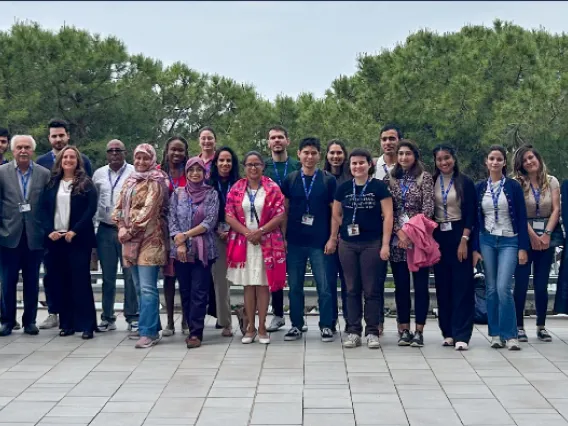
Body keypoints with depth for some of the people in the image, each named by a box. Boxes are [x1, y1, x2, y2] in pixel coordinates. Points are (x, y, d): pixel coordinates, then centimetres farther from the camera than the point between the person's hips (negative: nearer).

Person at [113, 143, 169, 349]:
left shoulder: (156, 181, -6)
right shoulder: (130, 180, 18)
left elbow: (149, 210, -15)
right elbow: (120, 206, 14)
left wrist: (129, 231, -14)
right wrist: (121, 227, -3)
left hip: (149, 238, -8)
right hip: (131, 240, 8)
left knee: (147, 288, -12)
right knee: (140, 288, 13)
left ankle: (149, 332, -10)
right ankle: (149, 325, 23)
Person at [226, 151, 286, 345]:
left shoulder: (272, 188, 0)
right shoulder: (236, 189, 5)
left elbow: (280, 215, -6)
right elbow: (229, 216, 0)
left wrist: (260, 231, -15)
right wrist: (247, 232, -13)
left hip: (267, 243, -2)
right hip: (243, 242, 2)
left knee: (263, 284, 1)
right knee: (248, 285, 6)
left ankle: (262, 327, 9)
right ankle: (250, 327, 14)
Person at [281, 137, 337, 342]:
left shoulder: (328, 180, 2)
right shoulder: (290, 180, 7)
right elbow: (284, 210, 8)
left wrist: (332, 238, -6)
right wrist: (282, 237, 2)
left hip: (320, 242, -2)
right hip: (294, 242, 2)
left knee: (324, 286, 0)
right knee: (294, 286, 8)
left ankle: (326, 326, 10)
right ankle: (296, 325, 18)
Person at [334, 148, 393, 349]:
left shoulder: (379, 186, -3)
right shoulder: (343, 188, 7)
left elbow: (388, 216, -5)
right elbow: (336, 214, 18)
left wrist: (385, 244, -10)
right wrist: (348, 227, 6)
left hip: (372, 244, -3)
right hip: (347, 244, 3)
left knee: (372, 290, 0)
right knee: (352, 289, 7)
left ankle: (372, 332, 9)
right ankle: (353, 332, 13)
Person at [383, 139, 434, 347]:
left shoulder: (425, 177, 1)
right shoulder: (389, 178, 9)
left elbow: (428, 208, -6)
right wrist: (399, 231, -9)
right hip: (397, 239, 3)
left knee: (420, 285, 0)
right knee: (401, 285, 6)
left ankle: (419, 331, 6)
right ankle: (404, 330, 13)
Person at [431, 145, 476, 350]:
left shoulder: (465, 182, -2)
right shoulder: (432, 182, 5)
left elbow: (471, 214, -5)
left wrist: (464, 240, -13)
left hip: (459, 235, -3)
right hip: (438, 236, 3)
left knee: (462, 285, -5)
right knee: (443, 285, 6)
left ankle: (461, 335, -5)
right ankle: (448, 332, 14)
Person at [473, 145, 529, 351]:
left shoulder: (513, 186, -2)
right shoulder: (479, 187, 5)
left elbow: (522, 218, -2)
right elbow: (475, 219, 7)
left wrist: (523, 248, -7)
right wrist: (475, 248, 3)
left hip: (509, 241, -3)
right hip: (486, 241, 3)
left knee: (503, 288, -13)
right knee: (491, 289, 5)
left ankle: (510, 335, -4)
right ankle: (495, 333, 14)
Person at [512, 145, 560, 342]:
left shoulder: (552, 182, 7)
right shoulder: (517, 183, -2)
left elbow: (556, 210, 1)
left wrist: (546, 234, -10)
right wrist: (533, 236, -13)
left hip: (546, 238, 2)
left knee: (541, 285, 4)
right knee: (521, 284, -3)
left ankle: (541, 326, 14)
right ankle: (519, 326, 6)